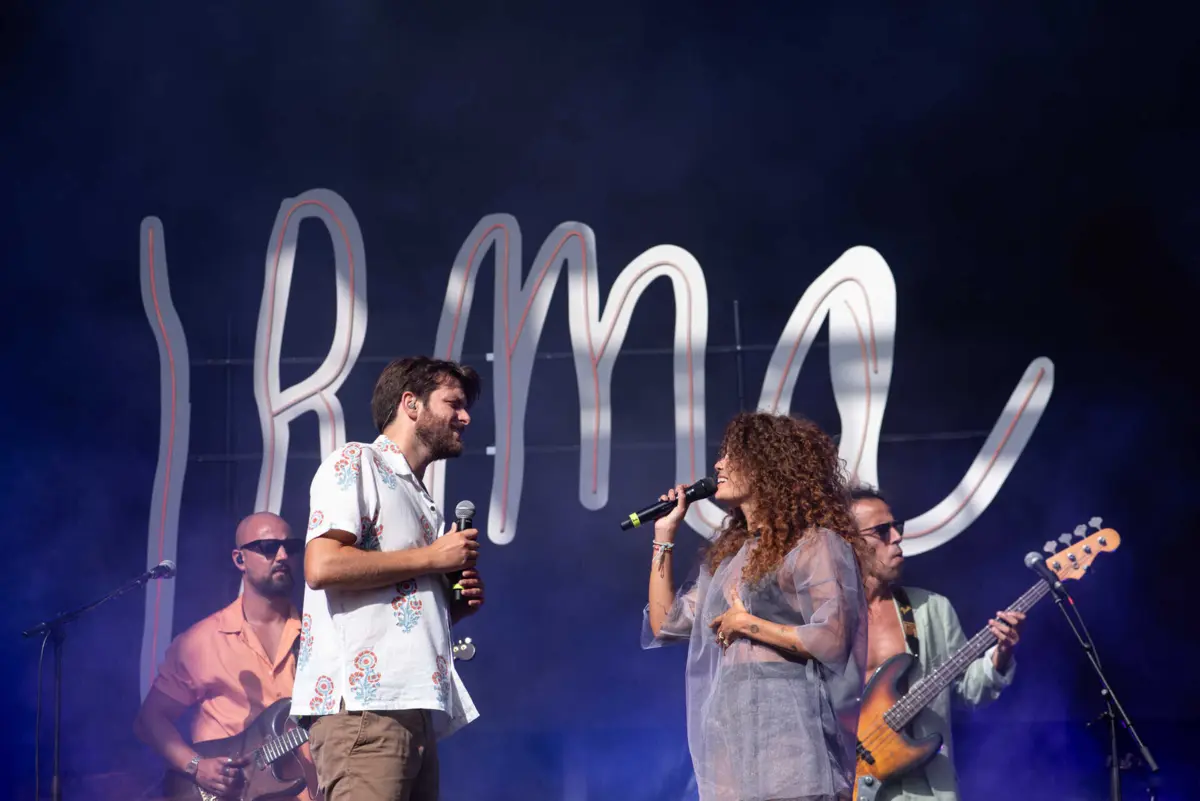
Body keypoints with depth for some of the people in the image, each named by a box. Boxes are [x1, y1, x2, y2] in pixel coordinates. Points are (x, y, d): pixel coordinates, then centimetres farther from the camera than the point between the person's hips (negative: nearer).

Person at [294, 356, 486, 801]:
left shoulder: (419, 500, 28)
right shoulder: (355, 463, 2)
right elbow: (322, 566, -14)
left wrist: (456, 604, 11)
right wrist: (432, 557, -5)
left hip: (413, 709, 9)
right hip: (363, 703, -9)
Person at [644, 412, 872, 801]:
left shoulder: (814, 544, -5)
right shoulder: (731, 554, 20)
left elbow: (832, 638, -16)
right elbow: (664, 624, 22)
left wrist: (748, 625, -8)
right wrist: (664, 536, 20)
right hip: (734, 750, 8)